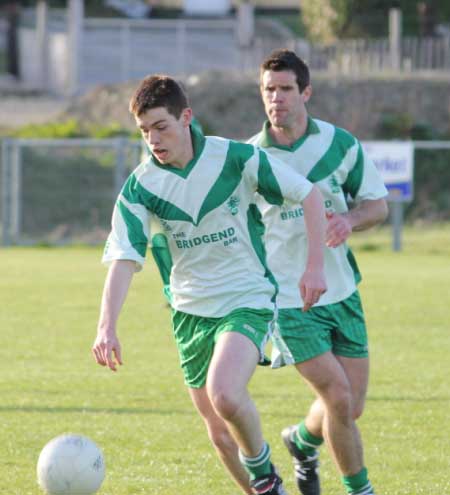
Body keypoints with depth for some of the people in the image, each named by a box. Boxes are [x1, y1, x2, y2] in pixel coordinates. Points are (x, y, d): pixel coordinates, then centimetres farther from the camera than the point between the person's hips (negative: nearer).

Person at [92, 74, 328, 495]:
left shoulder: (235, 158, -12)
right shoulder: (140, 186, -6)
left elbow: (309, 195, -3)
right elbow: (123, 259, -14)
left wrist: (315, 266, -9)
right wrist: (107, 326, -28)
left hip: (247, 301, -4)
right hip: (190, 312, 4)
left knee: (225, 395, -29)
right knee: (220, 433, 6)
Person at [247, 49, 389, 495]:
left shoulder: (341, 144, -1)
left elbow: (378, 204, 7)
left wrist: (349, 219, -15)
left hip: (341, 292, 3)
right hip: (288, 301, -3)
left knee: (350, 406, 6)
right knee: (339, 399, -13)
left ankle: (303, 441, 39)